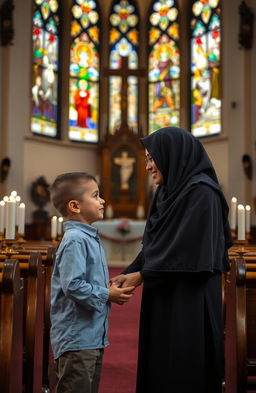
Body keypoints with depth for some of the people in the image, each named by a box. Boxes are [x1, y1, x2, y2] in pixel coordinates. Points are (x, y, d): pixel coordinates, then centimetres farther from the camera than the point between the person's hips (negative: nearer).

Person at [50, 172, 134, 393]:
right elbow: (72, 286, -25)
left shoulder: (89, 238, 12)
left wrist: (110, 289, 3)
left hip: (93, 336, 10)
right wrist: (107, 295, -16)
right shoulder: (75, 241, -19)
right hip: (77, 339, -10)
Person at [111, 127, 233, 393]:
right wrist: (129, 273, 1)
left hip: (190, 304, -9)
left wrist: (141, 275, -13)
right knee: (159, 370, 13)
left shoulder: (201, 192, -14)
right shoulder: (168, 192, 13)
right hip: (163, 298, 9)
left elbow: (190, 251, -19)